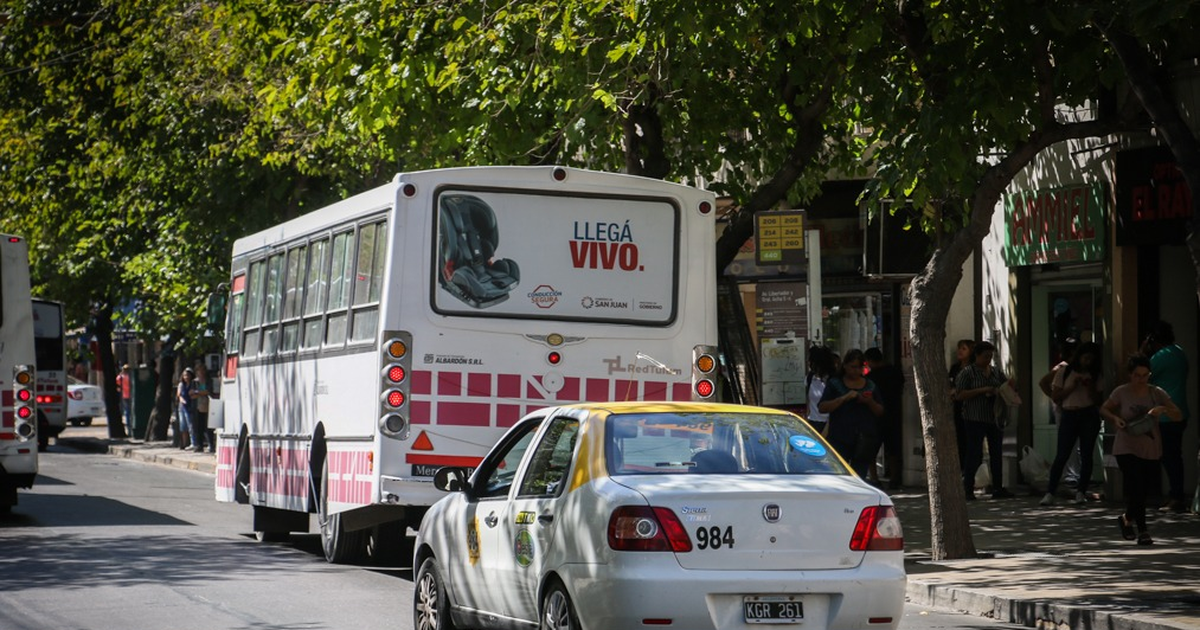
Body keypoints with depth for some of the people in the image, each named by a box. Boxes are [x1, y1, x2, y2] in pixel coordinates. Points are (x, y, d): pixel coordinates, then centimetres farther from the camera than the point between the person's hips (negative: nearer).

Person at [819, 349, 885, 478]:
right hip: (840, 438, -3)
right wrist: (843, 398, -16)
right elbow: (822, 408, -4)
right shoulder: (834, 384, 5)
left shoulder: (870, 386, 14)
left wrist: (870, 402, -7)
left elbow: (880, 412, 14)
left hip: (865, 438, 3)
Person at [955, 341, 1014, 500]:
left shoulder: (995, 371, 12)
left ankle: (998, 488, 13)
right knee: (974, 455, -6)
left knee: (996, 454, 8)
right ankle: (968, 489, 1)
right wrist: (982, 391, -18)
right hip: (975, 420, -6)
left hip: (994, 419, 6)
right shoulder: (967, 372, -4)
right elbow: (959, 395, -11)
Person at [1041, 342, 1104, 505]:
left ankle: (1081, 492, 7)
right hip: (1069, 415, -2)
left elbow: (1099, 400, 3)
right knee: (1061, 455, -7)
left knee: (1086, 455, 1)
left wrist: (1090, 388, -11)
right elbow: (1055, 396, 1)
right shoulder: (1064, 372, 4)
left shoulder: (1096, 376, 8)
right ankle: (1050, 493, -9)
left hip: (1089, 416, 2)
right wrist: (1072, 386, -9)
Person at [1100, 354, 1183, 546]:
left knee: (1148, 487, 10)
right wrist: (1115, 419, -14)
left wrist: (1163, 409, -26)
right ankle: (1142, 531, -5)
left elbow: (1179, 416, -5)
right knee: (1135, 487, -13)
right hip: (1127, 449, -3)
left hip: (1151, 450, 3)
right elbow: (1103, 409, 7)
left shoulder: (1157, 393, -2)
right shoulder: (1121, 393, -5)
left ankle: (1127, 519, 36)